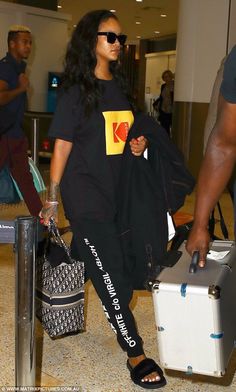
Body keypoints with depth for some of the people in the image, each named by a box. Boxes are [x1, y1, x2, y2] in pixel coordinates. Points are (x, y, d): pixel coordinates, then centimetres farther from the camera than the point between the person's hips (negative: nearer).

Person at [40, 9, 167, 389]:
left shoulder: (120, 86, 11)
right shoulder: (76, 91, -7)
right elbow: (62, 146, -8)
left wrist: (138, 145, 0)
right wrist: (52, 199, -7)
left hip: (117, 189, 7)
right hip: (85, 193, -7)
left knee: (122, 269, 11)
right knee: (111, 274, -5)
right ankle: (135, 354, 4)